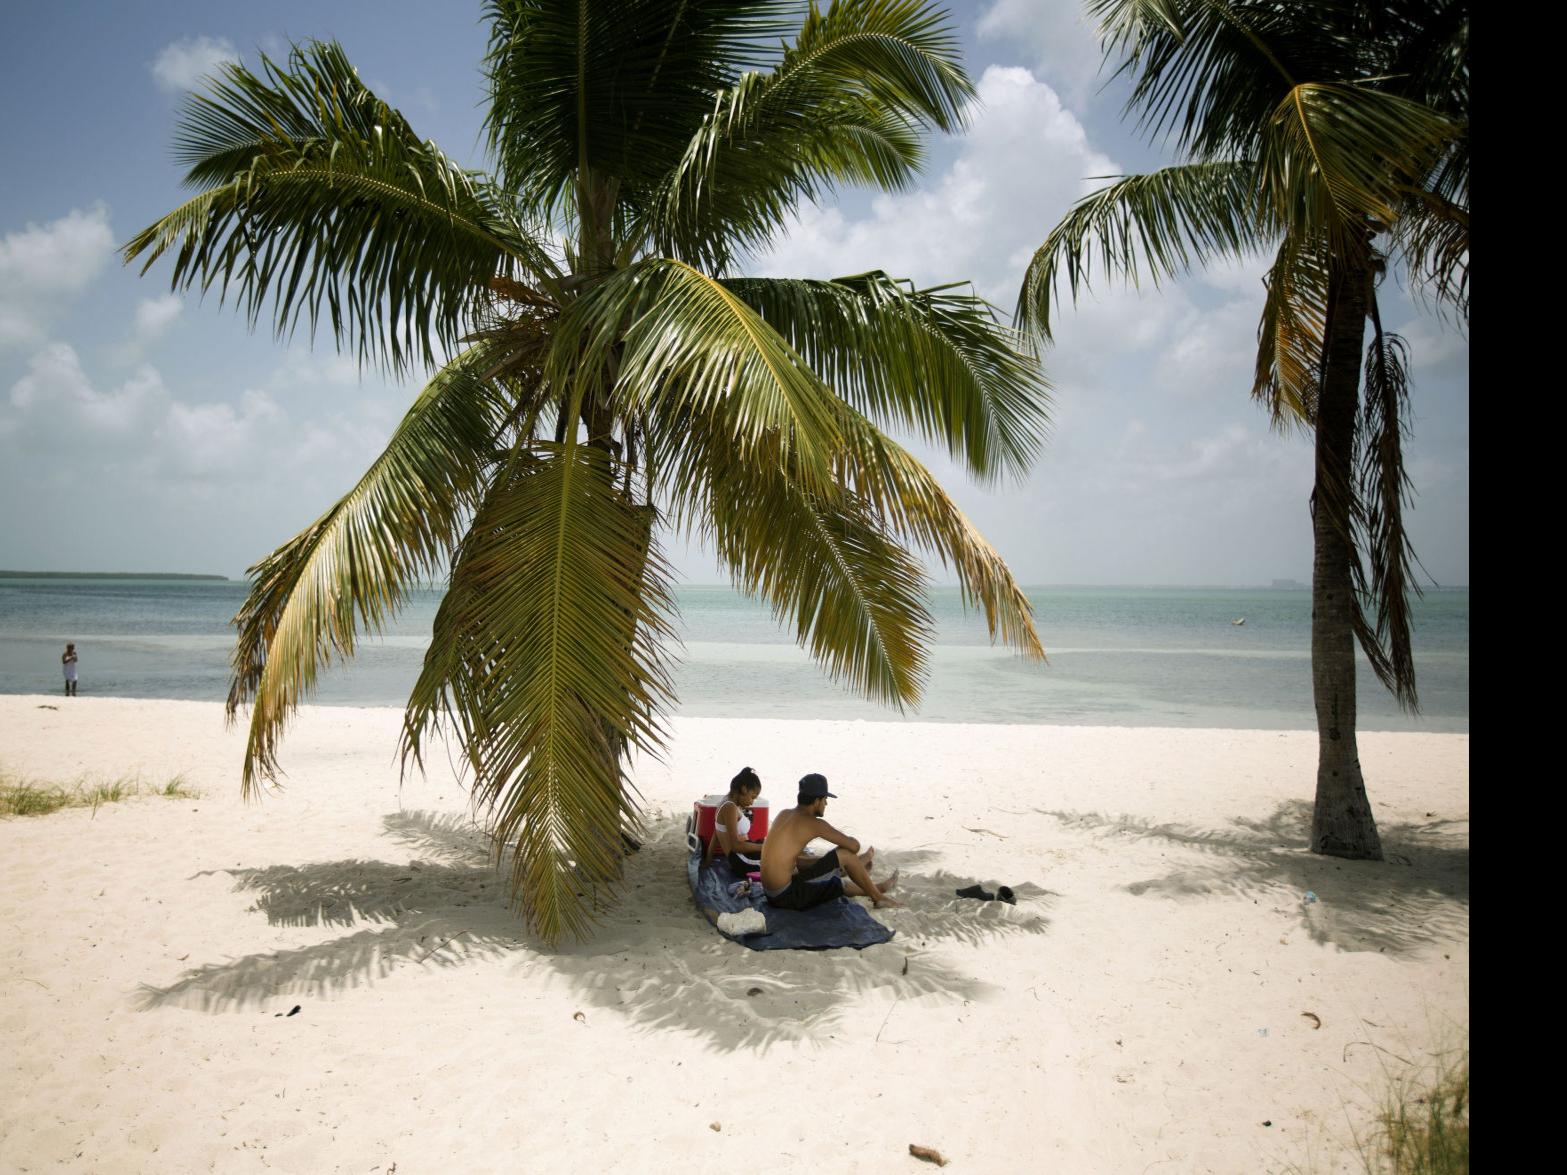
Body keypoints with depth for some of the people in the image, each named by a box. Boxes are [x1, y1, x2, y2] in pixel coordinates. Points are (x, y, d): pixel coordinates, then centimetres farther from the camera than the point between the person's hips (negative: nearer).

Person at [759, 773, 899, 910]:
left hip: (772, 894, 8)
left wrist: (832, 863, 16)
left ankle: (875, 889, 49)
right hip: (787, 896, -8)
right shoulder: (814, 824, -15)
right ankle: (878, 897, 16)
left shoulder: (784, 815, 9)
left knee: (837, 882, 29)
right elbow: (854, 846, -11)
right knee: (846, 855, -2)